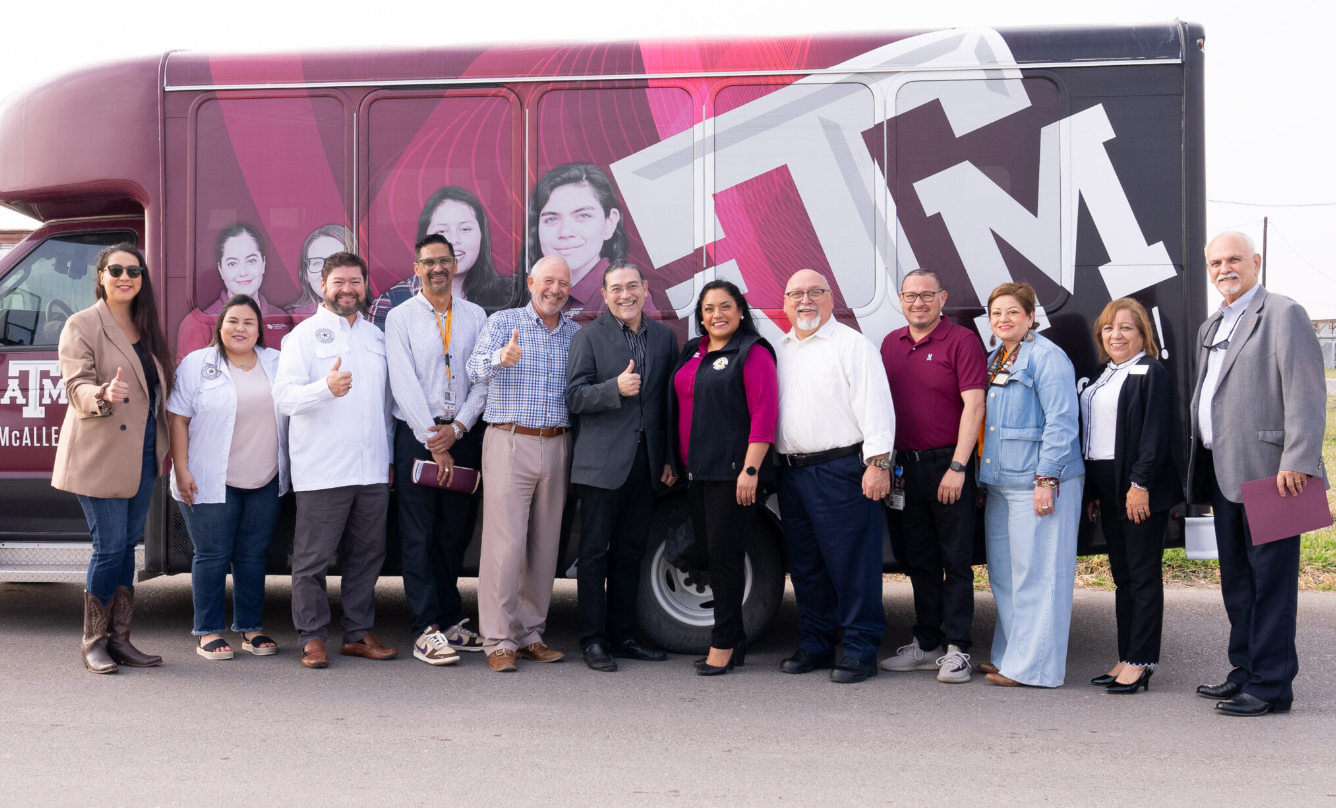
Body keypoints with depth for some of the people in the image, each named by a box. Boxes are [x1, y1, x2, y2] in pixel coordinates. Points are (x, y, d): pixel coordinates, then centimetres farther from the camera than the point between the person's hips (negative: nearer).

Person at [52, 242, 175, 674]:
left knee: (127, 545, 9)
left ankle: (119, 639, 16)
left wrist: (165, 447, 14)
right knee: (110, 548, -5)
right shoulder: (82, 326, -5)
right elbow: (77, 386, -14)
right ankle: (93, 641, 8)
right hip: (100, 455, -6)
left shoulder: (146, 328, 14)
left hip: (142, 453, 6)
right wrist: (103, 395, -36)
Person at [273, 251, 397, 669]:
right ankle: (312, 638, 8)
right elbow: (284, 396, -11)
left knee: (366, 555, 9)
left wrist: (389, 455, 18)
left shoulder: (376, 336, 18)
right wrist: (326, 387, -29)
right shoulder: (305, 334, 1)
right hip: (322, 471, -5)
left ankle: (359, 634, 18)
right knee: (313, 559, -2)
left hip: (372, 470, 5)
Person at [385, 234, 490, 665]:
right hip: (417, 435, -3)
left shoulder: (475, 316, 10)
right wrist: (433, 443, -10)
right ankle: (426, 632, -2)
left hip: (462, 435, 3)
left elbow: (483, 378, 4)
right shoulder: (400, 318, 2)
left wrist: (457, 428, -9)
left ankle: (450, 622, 18)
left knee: (456, 533, 8)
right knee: (419, 536, -4)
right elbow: (404, 384, -5)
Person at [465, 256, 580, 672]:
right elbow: (476, 371, -15)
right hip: (509, 444, -4)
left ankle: (531, 635, 17)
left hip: (557, 446, 4)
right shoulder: (502, 322, 1)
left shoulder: (576, 334, 13)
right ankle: (499, 641, -1)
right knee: (505, 544, -7)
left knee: (545, 545, 8)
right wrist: (502, 357, -35)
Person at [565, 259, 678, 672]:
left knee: (630, 553, 11)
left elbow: (670, 402, 12)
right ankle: (593, 640, 7)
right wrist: (616, 388, -23)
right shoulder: (588, 337, 0)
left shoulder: (664, 337, 11)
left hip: (646, 463, 4)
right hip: (603, 463, -4)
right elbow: (574, 397, -7)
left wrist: (670, 459, 8)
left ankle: (622, 636, 20)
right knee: (595, 552, 0)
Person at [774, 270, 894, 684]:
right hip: (791, 473, 7)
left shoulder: (852, 344, -3)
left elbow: (874, 405, -10)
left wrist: (878, 462, -17)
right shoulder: (779, 350, 18)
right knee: (805, 564, 12)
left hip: (841, 471, -7)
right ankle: (816, 644, 23)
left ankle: (860, 649, 3)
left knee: (852, 560, -5)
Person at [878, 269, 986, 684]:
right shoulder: (891, 344, 13)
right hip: (905, 466, 6)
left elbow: (973, 405, -12)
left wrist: (957, 467, -17)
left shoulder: (962, 341, -6)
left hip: (947, 464, -6)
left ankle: (957, 648, 6)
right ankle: (927, 643, 22)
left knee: (956, 560, 0)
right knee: (920, 561, 12)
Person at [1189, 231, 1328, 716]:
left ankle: (1271, 685, 2)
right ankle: (1246, 672, 26)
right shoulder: (1210, 328, 20)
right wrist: (1199, 474, 18)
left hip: (1268, 474, -8)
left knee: (1270, 579, -4)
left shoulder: (1284, 315, -5)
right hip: (1225, 476, 9)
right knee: (1237, 580, 15)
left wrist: (1296, 462, -22)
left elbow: (1305, 396, -14)